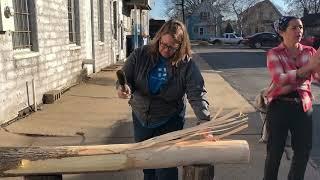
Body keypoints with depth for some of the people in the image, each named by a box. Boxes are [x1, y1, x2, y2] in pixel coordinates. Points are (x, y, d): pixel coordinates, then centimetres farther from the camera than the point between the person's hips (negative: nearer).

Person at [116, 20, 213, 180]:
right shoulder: (140, 55, -10)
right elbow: (125, 77, -4)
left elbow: (197, 95, -23)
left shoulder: (187, 65, -17)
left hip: (169, 121, -3)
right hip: (140, 118, 3)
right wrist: (124, 87, -28)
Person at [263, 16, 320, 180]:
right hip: (280, 106, -4)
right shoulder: (274, 54, -7)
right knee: (275, 150, 3)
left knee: (304, 149, 13)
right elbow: (280, 79, -22)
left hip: (303, 105, 4)